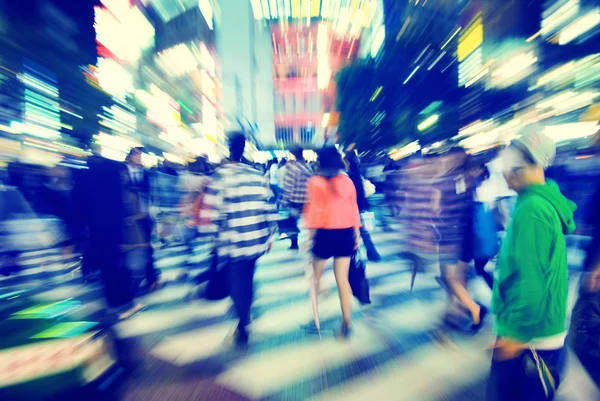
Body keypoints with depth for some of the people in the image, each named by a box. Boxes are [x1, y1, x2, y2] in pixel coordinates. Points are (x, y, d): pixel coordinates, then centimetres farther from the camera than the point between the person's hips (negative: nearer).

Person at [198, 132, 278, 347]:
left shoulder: (219, 177, -11)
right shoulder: (258, 175, 3)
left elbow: (209, 214, -16)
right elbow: (271, 208, 5)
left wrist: (215, 236, 0)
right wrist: (270, 235, 14)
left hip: (233, 244, -5)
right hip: (257, 242, 5)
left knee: (237, 284, 11)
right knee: (247, 279, 24)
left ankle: (244, 328, 25)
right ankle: (245, 316, 43)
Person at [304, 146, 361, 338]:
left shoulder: (315, 182, -6)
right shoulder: (348, 181, 4)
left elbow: (313, 210, -8)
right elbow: (354, 209, 5)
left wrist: (310, 235, -2)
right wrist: (357, 234, 12)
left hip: (325, 234, -3)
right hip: (345, 234, 3)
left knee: (317, 276, 18)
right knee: (343, 279, 8)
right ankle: (346, 322, 8)